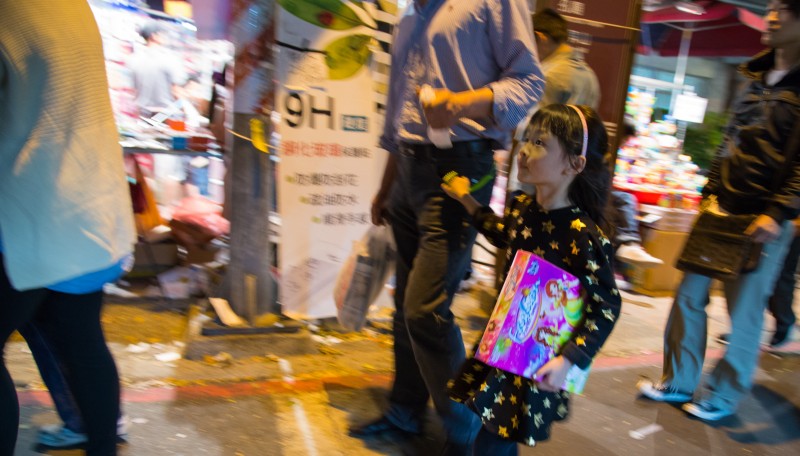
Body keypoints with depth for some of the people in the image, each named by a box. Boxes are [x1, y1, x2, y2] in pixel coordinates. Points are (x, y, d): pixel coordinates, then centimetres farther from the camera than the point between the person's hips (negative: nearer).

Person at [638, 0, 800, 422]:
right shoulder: (758, 76, 14)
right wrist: (710, 192, 12)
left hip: (764, 220, -6)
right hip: (720, 208, 6)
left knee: (744, 310, 4)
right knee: (689, 296, 8)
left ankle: (722, 397, 21)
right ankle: (678, 381, 23)